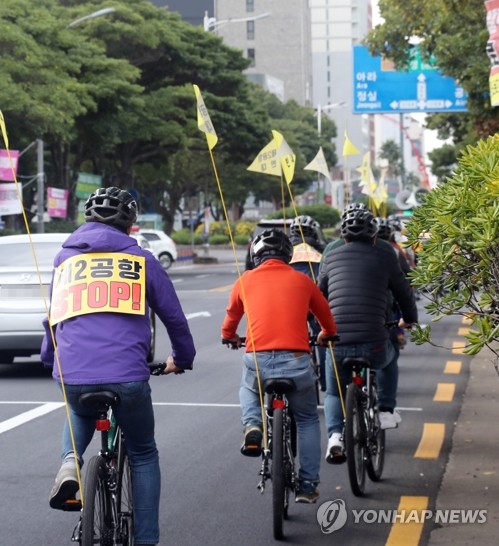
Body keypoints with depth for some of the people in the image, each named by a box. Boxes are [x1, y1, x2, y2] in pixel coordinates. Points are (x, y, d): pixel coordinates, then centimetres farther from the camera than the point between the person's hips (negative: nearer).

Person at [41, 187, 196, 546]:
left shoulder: (64, 261, 20)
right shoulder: (141, 260, 12)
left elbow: (53, 318, 32)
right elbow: (174, 316, 18)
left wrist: (51, 361, 49)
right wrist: (182, 359, 36)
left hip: (72, 376, 2)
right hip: (127, 375, -2)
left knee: (81, 415, 38)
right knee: (144, 455, 20)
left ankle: (70, 463, 9)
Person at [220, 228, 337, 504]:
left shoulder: (245, 280, 12)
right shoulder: (302, 280, 13)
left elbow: (230, 320, 28)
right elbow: (326, 317, 29)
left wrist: (231, 337, 50)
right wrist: (326, 335, 51)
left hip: (257, 360, 0)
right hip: (296, 362, 0)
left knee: (248, 389, 36)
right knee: (307, 420, 23)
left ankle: (252, 425, 8)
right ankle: (307, 485, 19)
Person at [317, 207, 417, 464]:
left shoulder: (332, 256, 12)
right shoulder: (384, 255, 6)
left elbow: (319, 293, 25)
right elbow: (403, 290, 15)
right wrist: (409, 318, 36)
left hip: (337, 344, 1)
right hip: (374, 344, -1)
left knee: (333, 393, 23)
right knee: (388, 360, 35)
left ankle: (335, 435, -1)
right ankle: (386, 410, 28)